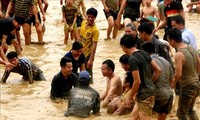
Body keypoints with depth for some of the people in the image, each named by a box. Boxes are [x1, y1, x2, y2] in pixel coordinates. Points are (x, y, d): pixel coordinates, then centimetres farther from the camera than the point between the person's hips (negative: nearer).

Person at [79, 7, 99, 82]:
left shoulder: (95, 30, -22)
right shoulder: (83, 23, -2)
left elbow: (94, 46, -23)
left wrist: (91, 60, -26)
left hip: (88, 54, -7)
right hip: (80, 52, 7)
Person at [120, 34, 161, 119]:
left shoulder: (132, 59, -19)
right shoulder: (144, 54, 7)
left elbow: (137, 81, -21)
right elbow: (158, 70, 11)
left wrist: (130, 97, -10)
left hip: (144, 94, -9)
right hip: (149, 90, 9)